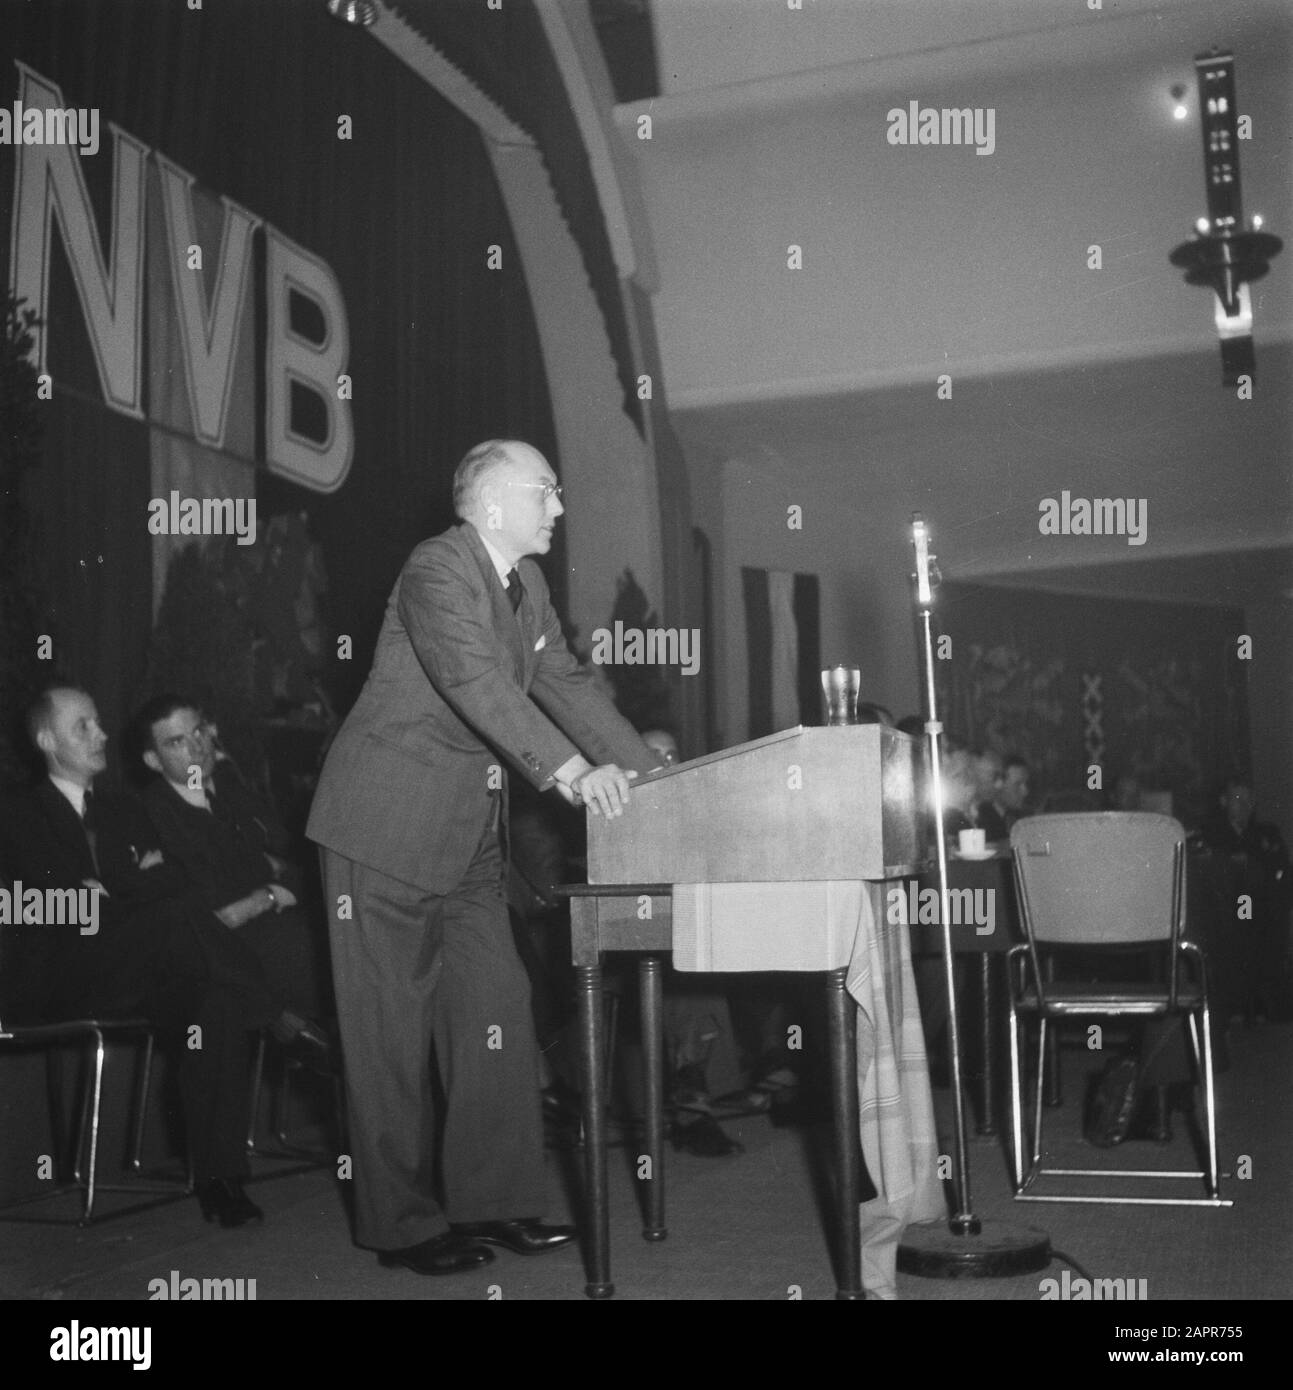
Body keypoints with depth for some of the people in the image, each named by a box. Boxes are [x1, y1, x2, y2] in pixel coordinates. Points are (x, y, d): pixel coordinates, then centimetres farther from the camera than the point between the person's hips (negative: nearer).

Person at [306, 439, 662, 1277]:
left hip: (468, 834, 8)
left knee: (495, 1011, 6)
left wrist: (652, 771, 2)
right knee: (391, 1028, 0)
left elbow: (565, 683, 10)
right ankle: (402, 1224, 11)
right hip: (387, 829, -8)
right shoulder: (437, 571, -18)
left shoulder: (526, 583, 9)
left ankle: (495, 1201, 16)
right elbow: (479, 681, -32)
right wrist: (570, 770, -43)